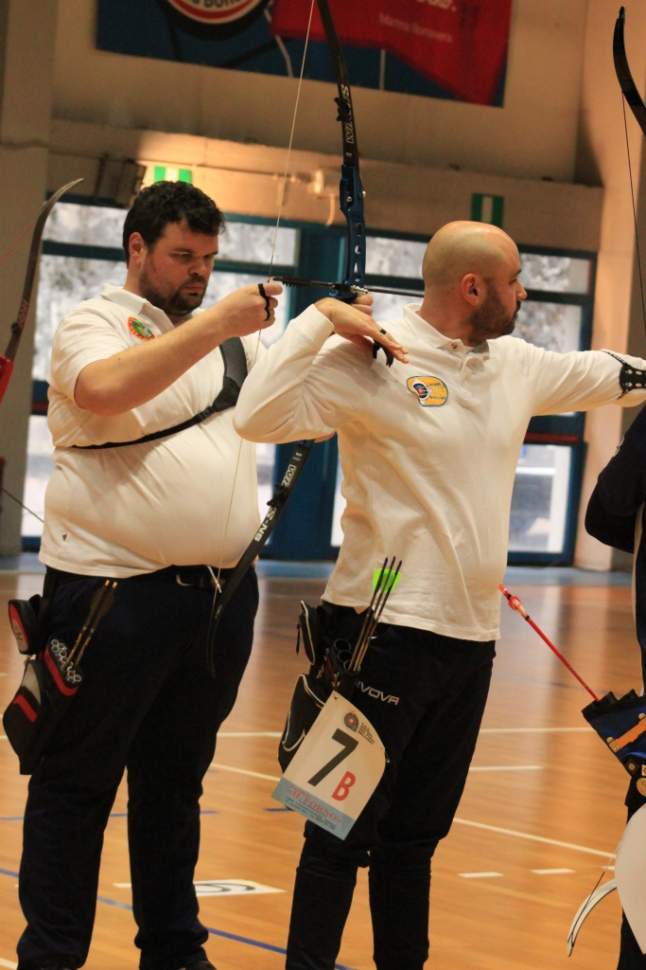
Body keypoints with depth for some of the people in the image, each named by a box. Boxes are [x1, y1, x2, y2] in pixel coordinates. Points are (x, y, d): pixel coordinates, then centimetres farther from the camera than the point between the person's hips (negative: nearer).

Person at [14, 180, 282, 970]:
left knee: (176, 785, 14)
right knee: (77, 786, 1)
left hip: (219, 596, 6)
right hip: (114, 593, -6)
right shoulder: (93, 324, -3)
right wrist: (214, 324, -22)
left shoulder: (233, 338, 16)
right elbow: (104, 389, -23)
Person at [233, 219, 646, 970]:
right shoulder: (372, 359, -13)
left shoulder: (516, 363, 9)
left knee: (417, 833, 17)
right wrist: (321, 318, -21)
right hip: (385, 633, -7)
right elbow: (258, 418, -21)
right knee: (346, 831, -1)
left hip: (471, 637, 7)